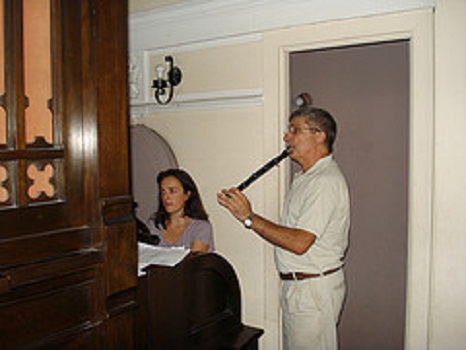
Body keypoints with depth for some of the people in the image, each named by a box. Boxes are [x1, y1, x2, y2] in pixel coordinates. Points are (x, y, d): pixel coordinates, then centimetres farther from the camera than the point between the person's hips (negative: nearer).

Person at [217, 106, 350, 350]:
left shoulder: (327, 181, -21)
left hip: (314, 291, -10)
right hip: (294, 285, 10)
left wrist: (249, 217, -23)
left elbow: (300, 242, -27)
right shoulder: (305, 177, 13)